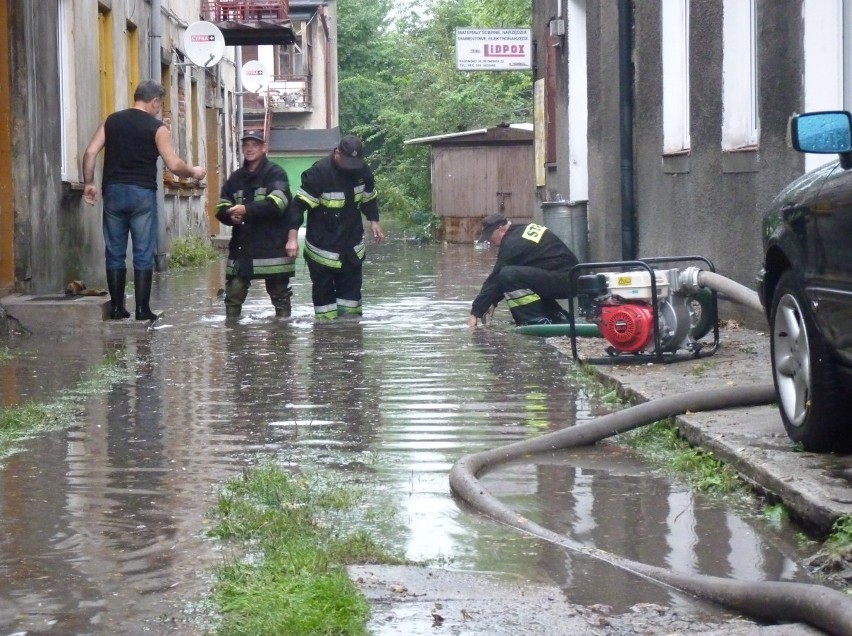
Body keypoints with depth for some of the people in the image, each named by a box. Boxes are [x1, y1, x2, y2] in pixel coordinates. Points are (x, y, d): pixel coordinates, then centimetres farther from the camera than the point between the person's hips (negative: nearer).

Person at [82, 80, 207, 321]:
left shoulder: (112, 121, 8)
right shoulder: (157, 128, -3)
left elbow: (90, 152, 2)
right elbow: (174, 165, -5)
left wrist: (89, 183, 8)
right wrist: (193, 172, 12)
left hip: (113, 191, 4)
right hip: (142, 193, -3)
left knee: (115, 252, 8)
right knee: (143, 254, 1)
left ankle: (116, 307, 9)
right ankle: (142, 309, -1)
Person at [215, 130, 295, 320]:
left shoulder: (275, 173, -3)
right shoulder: (236, 177, 15)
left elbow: (277, 203, -19)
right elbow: (221, 207, 13)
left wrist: (247, 209, -24)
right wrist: (230, 215, -10)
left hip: (273, 246, -5)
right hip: (242, 246, 5)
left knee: (280, 294, 4)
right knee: (234, 293, -1)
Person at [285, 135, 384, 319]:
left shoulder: (363, 171, -2)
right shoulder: (319, 172, -20)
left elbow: (369, 198, 17)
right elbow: (299, 204, -20)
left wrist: (374, 221, 4)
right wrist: (293, 237, -27)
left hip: (352, 245, 5)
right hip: (323, 246, -5)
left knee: (352, 287, 10)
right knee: (323, 290, 0)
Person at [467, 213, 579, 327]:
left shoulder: (512, 243, -13)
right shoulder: (526, 229, 17)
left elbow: (495, 279, -10)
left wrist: (476, 312, -4)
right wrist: (493, 302, 23)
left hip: (562, 281, -10)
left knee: (508, 275, -21)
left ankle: (537, 322, -15)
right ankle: (559, 319, 20)